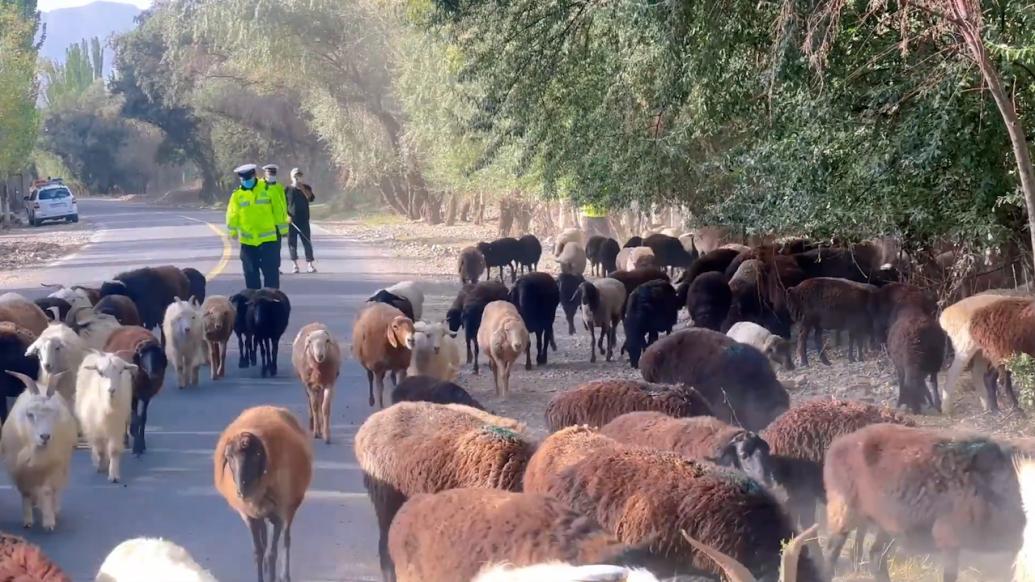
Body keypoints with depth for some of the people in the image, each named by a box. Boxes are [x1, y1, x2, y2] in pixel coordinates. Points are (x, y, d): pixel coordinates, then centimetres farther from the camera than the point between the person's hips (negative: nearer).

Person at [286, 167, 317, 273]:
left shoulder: (306, 188, 9)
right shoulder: (288, 189, 6)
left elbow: (311, 198, -9)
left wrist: (302, 188, -12)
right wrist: (287, 215, -9)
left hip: (304, 220, 0)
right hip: (291, 220, 0)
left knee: (307, 242, -4)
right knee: (292, 242, 0)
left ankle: (311, 264, -3)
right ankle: (295, 265, 7)